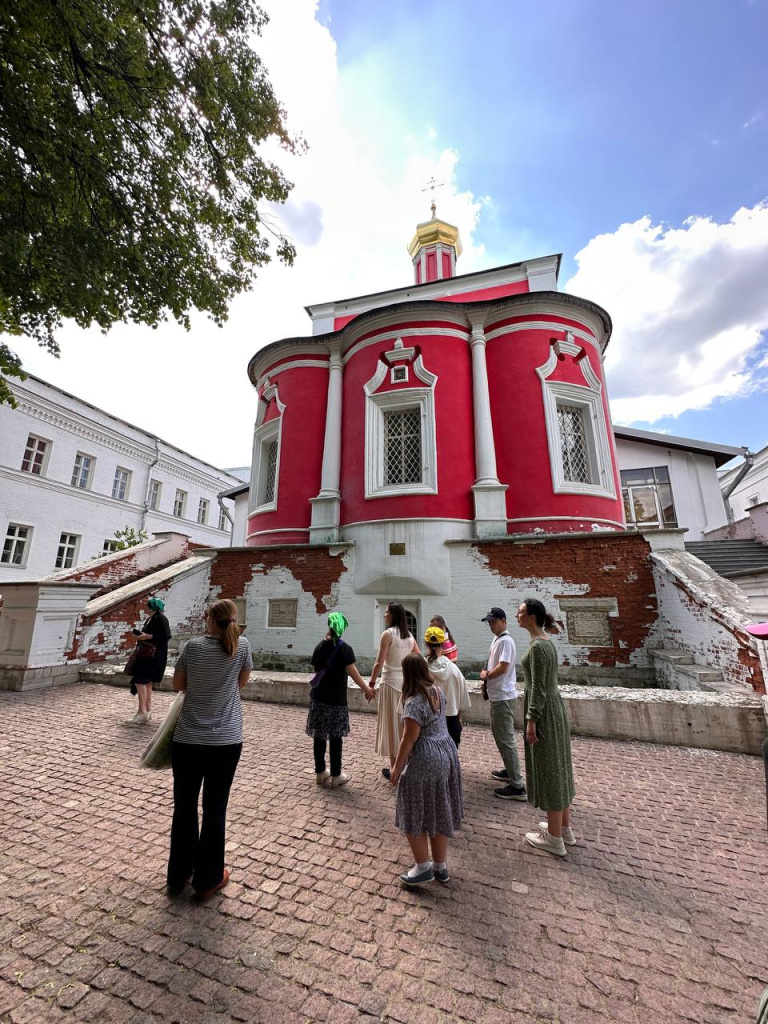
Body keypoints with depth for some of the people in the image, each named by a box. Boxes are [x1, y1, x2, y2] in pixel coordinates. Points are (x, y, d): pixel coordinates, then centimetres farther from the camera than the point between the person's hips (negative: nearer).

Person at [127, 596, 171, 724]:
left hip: (153, 655, -10)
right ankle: (147, 711, 20)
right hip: (146, 654, 10)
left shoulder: (161, 619, -14)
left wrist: (148, 636, -20)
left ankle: (142, 712, -6)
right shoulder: (150, 619, 15)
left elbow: (166, 636, -20)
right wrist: (141, 635, 6)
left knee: (140, 681, -11)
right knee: (147, 682, 12)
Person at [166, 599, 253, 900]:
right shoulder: (242, 646, -10)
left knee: (184, 808, 19)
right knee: (214, 810, 14)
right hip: (226, 741, -1)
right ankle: (207, 880, 28)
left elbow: (178, 684, 4)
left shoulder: (194, 646, -9)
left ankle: (177, 876, 36)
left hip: (187, 740, 1)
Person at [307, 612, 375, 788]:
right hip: (336, 699, -4)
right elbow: (353, 672, -15)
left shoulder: (320, 646, 2)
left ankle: (320, 773, 26)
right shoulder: (344, 648, -12)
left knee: (319, 736, 13)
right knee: (335, 737, 7)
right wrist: (367, 689, -6)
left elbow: (315, 670, 9)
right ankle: (336, 776, 17)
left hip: (318, 697, 5)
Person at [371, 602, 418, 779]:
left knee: (392, 723, 5)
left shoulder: (388, 634, -13)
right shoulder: (409, 635, 6)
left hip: (391, 682, -6)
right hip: (407, 682, 6)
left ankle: (394, 768, 15)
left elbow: (379, 662, -15)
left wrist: (372, 683, -5)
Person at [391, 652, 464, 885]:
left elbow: (409, 739, -21)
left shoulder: (413, 702, -24)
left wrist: (397, 767, -7)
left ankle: (423, 868, 24)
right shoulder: (438, 691, 0)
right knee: (439, 812, 20)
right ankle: (440, 866, 33)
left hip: (425, 760, -8)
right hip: (446, 753, 8)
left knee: (416, 815, 12)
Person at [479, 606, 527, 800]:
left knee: (505, 739, -4)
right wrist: (487, 677, 3)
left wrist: (486, 675, -11)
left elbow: (503, 667, -26)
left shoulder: (505, 641, -19)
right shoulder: (496, 639, 11)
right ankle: (509, 771, 35)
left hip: (503, 696, -10)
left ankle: (517, 786, 3)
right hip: (497, 694, 10)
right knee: (499, 734, 21)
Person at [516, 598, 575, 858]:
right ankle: (564, 828, 35)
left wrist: (531, 720, -17)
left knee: (547, 770, 5)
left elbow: (538, 687, -21)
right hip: (555, 705, 9)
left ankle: (554, 839, 20)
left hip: (543, 710, -9)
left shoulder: (537, 646, -22)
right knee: (557, 767, 19)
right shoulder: (547, 642, 6)